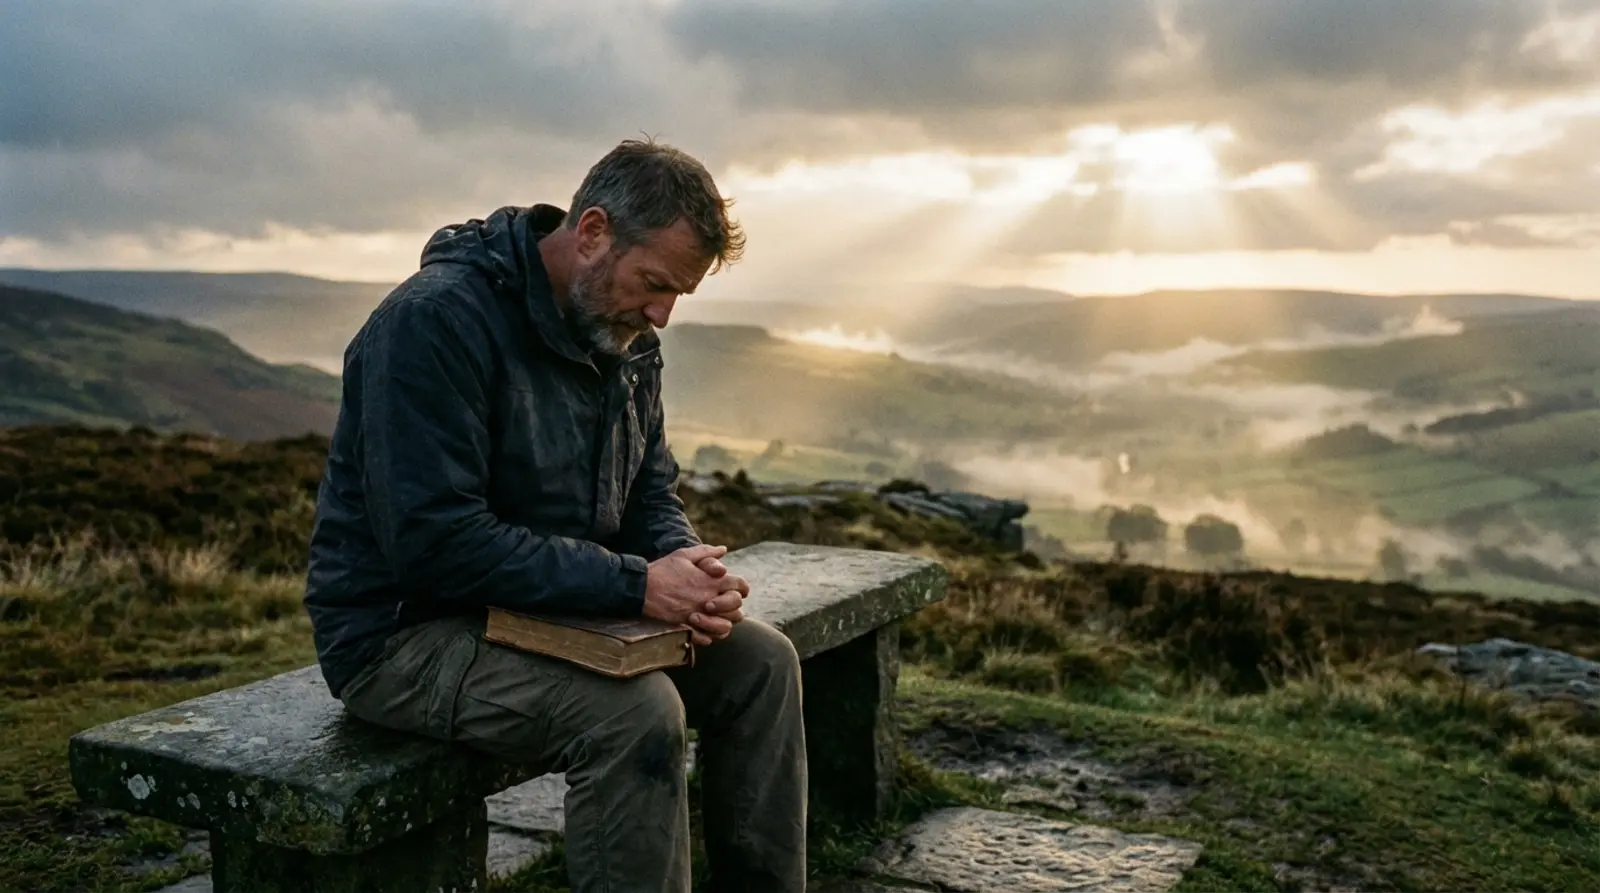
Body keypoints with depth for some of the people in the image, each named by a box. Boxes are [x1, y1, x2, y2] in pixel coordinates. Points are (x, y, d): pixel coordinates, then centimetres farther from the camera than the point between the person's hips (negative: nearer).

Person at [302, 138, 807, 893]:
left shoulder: (626, 337, 3)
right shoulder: (437, 319, -23)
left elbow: (651, 491, 10)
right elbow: (436, 541, -29)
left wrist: (686, 565, -14)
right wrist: (635, 584, -30)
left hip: (561, 612, 8)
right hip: (405, 632, -8)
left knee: (759, 663, -3)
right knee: (636, 710, -30)